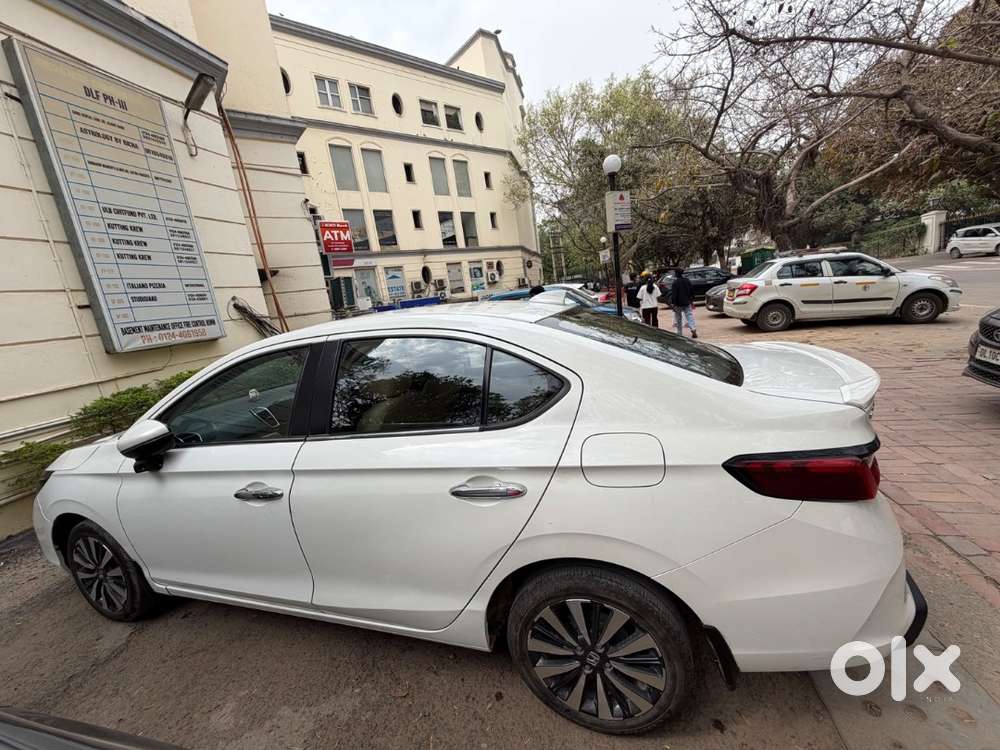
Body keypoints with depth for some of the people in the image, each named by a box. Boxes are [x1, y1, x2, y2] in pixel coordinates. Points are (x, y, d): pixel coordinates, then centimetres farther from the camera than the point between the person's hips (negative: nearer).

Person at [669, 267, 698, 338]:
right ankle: (694, 329, -17)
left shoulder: (675, 283, -13)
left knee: (678, 319, 7)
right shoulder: (687, 280, 7)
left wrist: (673, 303, -14)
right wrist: (692, 301, 19)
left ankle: (680, 334, 12)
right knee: (689, 316, 4)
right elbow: (692, 291, 12)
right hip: (687, 303, 5)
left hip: (678, 304, -4)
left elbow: (673, 294, -18)